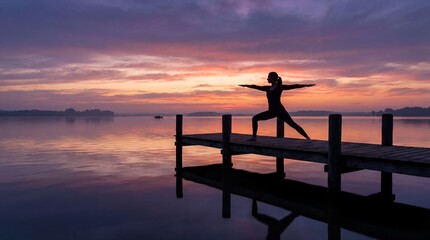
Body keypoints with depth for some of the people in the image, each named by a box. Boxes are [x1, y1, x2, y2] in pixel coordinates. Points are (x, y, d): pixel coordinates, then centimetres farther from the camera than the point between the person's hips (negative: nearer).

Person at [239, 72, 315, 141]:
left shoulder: (280, 87, -3)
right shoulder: (267, 88, 13)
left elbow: (293, 86, -8)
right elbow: (256, 87, 22)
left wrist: (306, 85, -15)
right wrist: (246, 85, 30)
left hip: (280, 110, -6)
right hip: (271, 111, 6)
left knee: (293, 124, -14)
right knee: (255, 118, 2)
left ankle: (308, 138, -10)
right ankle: (254, 137, 8)